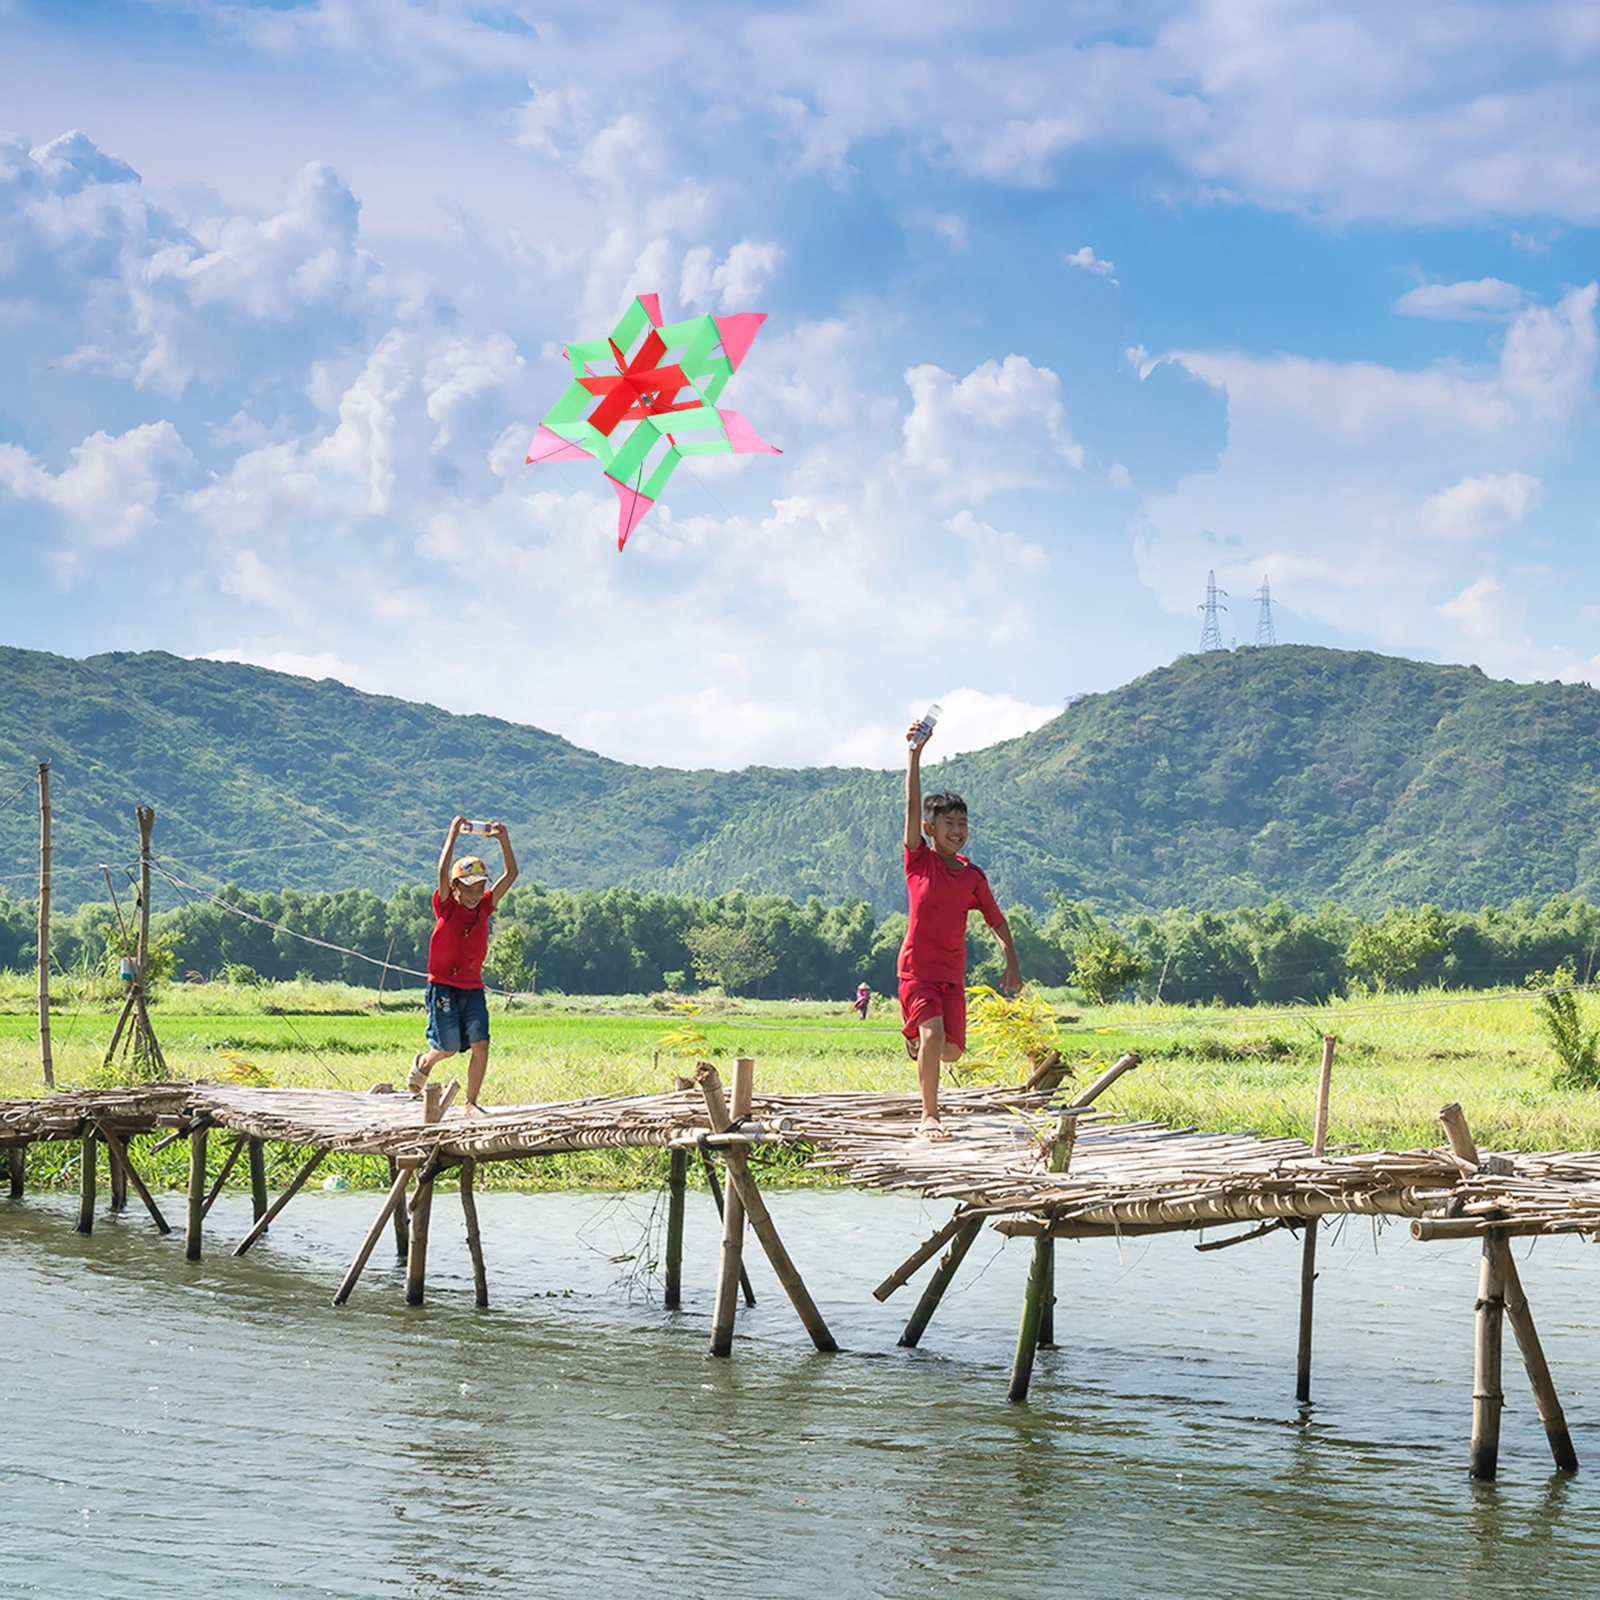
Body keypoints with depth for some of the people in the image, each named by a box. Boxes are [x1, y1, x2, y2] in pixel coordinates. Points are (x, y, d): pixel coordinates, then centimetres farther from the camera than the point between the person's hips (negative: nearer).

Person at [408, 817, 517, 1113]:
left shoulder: (484, 908, 6)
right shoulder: (446, 908, -5)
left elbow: (511, 874, 4)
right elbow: (443, 871, -19)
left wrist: (503, 840, -3)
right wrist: (453, 835, -17)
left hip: (473, 988, 4)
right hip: (443, 986, -4)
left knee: (480, 1045, -9)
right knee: (448, 1047, -6)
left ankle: (471, 1102, 1)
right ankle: (424, 1061, 29)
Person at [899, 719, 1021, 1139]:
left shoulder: (973, 876, 6)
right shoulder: (919, 861, -4)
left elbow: (997, 920, 13)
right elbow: (913, 806, -13)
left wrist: (1012, 963, 2)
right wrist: (915, 754, -20)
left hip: (953, 971, 4)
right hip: (917, 967, -4)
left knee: (950, 1051, 1)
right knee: (933, 1033, -22)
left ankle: (916, 1038, 37)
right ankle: (929, 1117, -12)